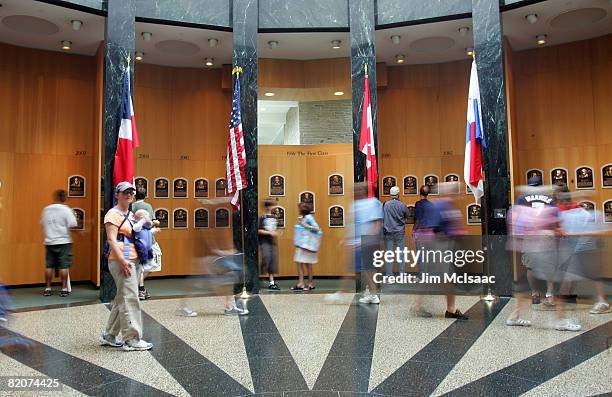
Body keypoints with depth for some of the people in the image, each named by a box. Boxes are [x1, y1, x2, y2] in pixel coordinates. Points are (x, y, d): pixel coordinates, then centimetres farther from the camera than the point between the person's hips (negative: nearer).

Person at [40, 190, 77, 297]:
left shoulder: (46, 210, 5)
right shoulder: (66, 210, -9)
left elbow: (42, 223, 13)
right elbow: (73, 225, -15)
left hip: (49, 242, 4)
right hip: (63, 242, -4)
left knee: (49, 266, 10)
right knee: (64, 266, 0)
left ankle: (48, 289, 15)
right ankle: (64, 289, 1)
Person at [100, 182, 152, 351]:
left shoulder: (131, 215, 20)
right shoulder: (113, 214, -6)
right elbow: (111, 240, -15)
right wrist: (122, 260, -22)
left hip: (134, 261, 9)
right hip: (121, 261, -9)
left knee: (122, 299, 14)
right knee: (129, 298, -10)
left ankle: (109, 335, 24)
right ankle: (132, 339, -5)